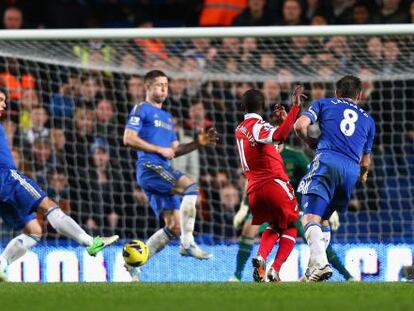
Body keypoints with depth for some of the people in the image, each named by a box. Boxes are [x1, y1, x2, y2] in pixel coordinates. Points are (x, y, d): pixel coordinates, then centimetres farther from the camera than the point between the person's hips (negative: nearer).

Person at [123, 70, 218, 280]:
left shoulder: (167, 117, 29)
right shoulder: (141, 110, 3)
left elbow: (174, 150, 27)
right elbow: (129, 138, -9)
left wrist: (198, 143, 11)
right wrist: (159, 149, -11)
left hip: (163, 172, 9)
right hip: (149, 167, -9)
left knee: (174, 227, -1)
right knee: (191, 186, -29)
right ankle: (187, 242, -32)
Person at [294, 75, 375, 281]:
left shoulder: (324, 104, 20)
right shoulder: (368, 120, 28)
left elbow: (300, 125, 3)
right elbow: (365, 162, 34)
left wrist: (311, 142, 23)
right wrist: (363, 174, 56)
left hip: (327, 160, -4)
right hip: (352, 169, 4)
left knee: (310, 218, -13)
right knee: (323, 219, 18)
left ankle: (320, 263, -38)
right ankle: (315, 269, 3)